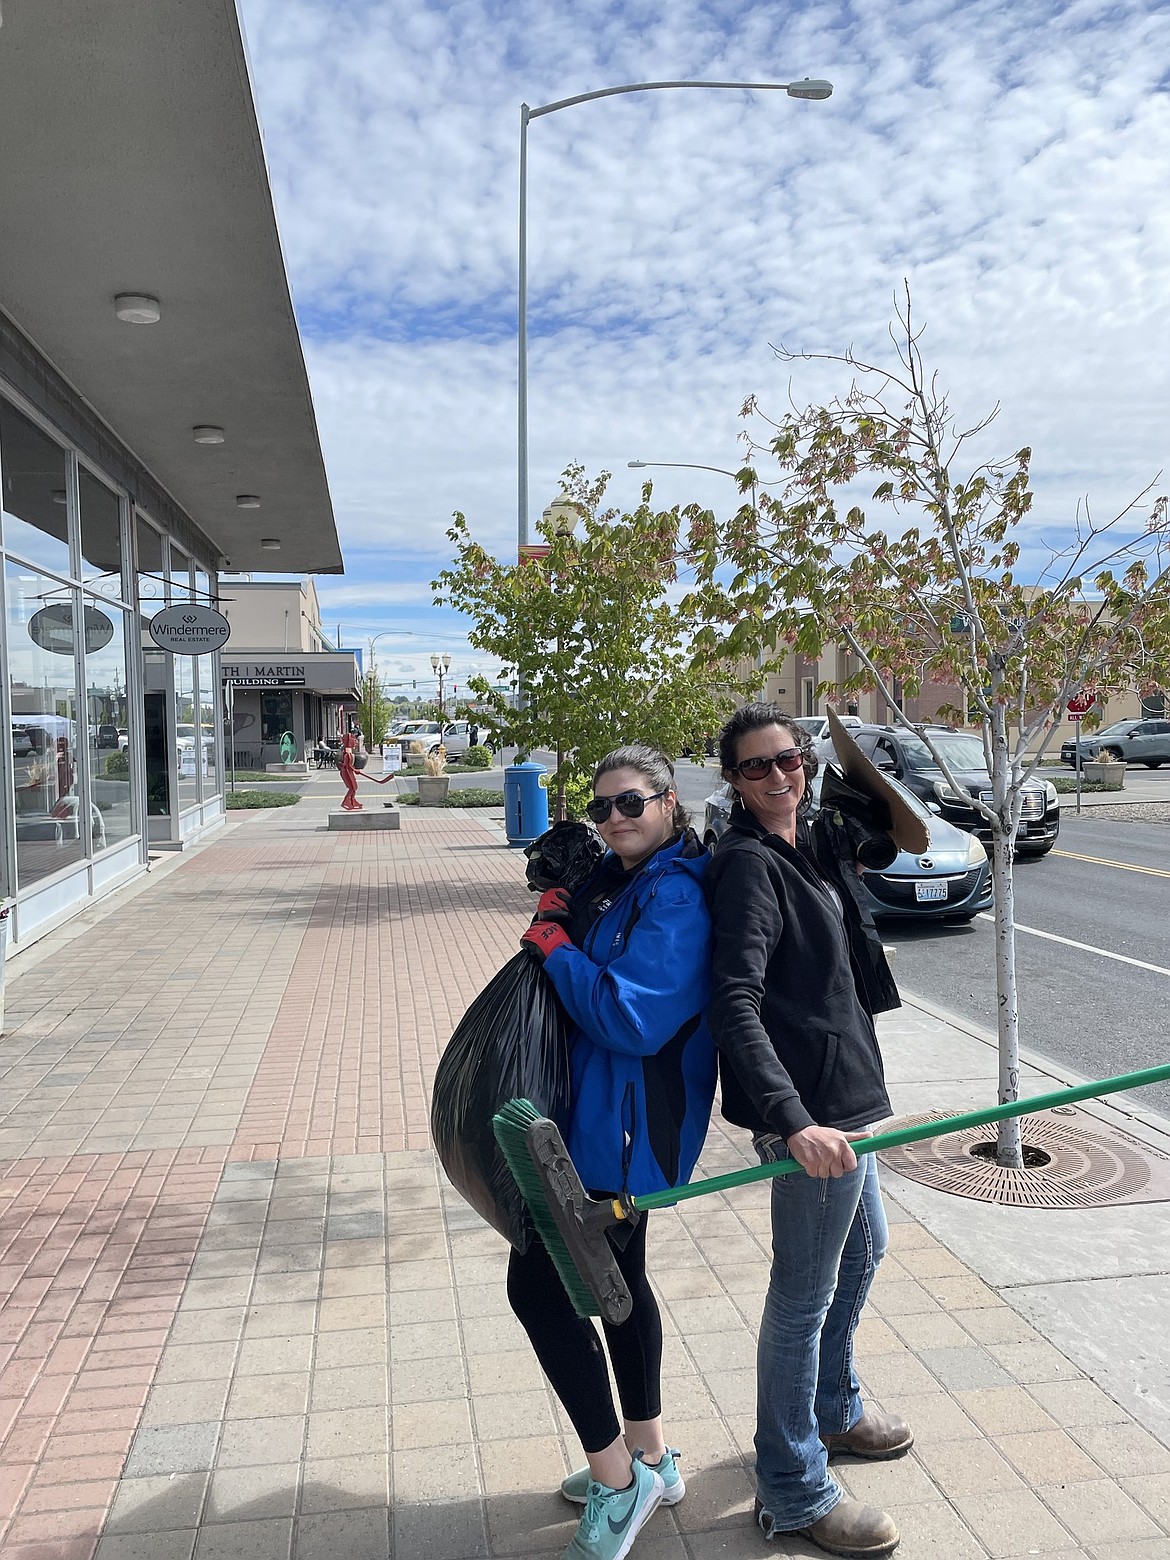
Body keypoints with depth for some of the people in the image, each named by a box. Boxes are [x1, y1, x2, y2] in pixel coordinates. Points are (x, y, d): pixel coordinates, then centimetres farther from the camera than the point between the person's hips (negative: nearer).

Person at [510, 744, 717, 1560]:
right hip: (605, 1116, 10)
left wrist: (556, 947, -18)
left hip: (626, 1125, -10)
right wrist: (556, 920, 0)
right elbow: (585, 969, 18)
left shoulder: (675, 896, -21)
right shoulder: (614, 879, 8)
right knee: (617, 1275, 20)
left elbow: (633, 1018, -28)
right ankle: (648, 1457, 39)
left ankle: (616, 1477, 13)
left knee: (539, 1283, -3)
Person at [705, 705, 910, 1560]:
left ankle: (834, 1409, 51)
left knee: (863, 1247, 28)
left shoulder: (804, 847, 8)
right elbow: (735, 1008, -29)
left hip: (842, 1092, 10)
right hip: (809, 1105, -10)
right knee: (804, 1295, 5)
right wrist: (794, 1120, -38)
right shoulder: (748, 864, -21)